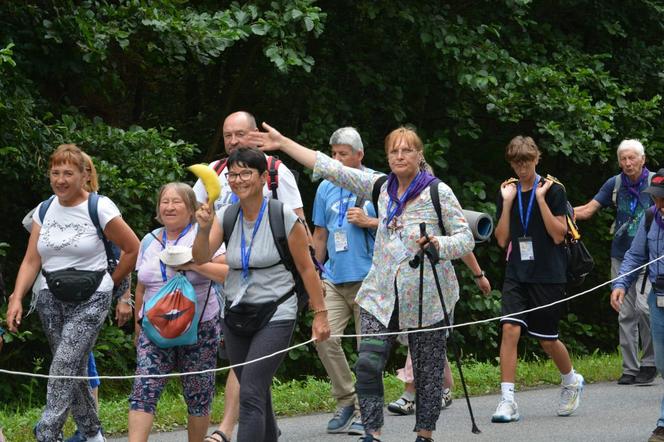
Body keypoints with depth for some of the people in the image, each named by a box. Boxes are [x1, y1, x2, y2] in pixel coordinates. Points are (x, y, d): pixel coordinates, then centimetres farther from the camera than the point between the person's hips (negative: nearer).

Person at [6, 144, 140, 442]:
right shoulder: (44, 211, 7)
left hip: (91, 301, -5)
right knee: (74, 371, 8)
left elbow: (132, 249, 0)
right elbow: (31, 261, 3)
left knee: (63, 368, -16)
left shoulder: (99, 209, -7)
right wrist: (17, 298, -9)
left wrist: (108, 283, 6)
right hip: (52, 300, 5)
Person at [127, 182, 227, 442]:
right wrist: (138, 324, 21)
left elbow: (230, 273, -14)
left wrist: (194, 264, -21)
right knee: (143, 391, -13)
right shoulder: (149, 241, 13)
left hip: (199, 329, -3)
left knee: (198, 397, 4)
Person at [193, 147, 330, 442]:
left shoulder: (283, 217, -11)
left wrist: (320, 313, -4)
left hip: (275, 314, -5)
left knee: (250, 394, -16)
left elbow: (306, 267, -5)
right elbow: (201, 258, -12)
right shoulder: (225, 216, 0)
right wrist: (204, 229, -31)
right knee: (257, 394, 13)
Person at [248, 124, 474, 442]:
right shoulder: (381, 187, 10)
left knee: (428, 371, 3)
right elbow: (333, 170, 10)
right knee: (367, 362, -12)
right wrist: (283, 143, 8)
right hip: (381, 296, 4)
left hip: (427, 298, -3)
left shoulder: (439, 192, -3)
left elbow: (465, 239, -4)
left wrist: (438, 244, -25)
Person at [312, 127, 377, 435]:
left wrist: (369, 222, -11)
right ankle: (346, 400, 5)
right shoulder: (326, 188, 13)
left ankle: (364, 411, 7)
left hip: (369, 279, -3)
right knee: (324, 337, -10)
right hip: (334, 277, 4)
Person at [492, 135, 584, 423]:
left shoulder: (553, 190, -2)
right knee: (510, 329, -15)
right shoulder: (509, 192, 8)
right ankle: (507, 401, -16)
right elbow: (502, 240, 5)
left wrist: (540, 199, -14)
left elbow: (558, 234, -9)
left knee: (546, 339, 6)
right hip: (516, 275, 3)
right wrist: (507, 203, -4)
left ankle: (572, 381, 35)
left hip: (549, 276, -3)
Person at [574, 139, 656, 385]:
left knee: (644, 306, -18)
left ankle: (650, 363, -3)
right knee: (626, 314, 4)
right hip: (621, 256, 4)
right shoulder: (614, 185, 5)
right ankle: (630, 368, 10)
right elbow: (588, 210, 3)